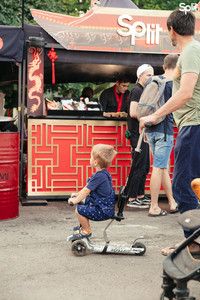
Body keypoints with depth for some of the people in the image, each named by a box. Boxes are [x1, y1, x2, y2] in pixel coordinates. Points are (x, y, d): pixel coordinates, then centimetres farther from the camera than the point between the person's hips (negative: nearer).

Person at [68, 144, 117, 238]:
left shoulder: (99, 176, -25)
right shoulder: (103, 173, 7)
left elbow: (86, 191, -19)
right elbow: (88, 188, 17)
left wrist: (75, 200, -7)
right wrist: (77, 195, 15)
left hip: (104, 211, -10)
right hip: (104, 206, 10)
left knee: (79, 210, -13)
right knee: (82, 205, 24)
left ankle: (87, 231, 6)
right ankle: (84, 225, 41)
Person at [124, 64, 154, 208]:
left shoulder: (144, 91, 17)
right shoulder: (137, 91, -12)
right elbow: (133, 113, -22)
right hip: (137, 134, -10)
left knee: (145, 167, 14)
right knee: (139, 167, -7)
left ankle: (140, 196, 22)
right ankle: (131, 199, -2)